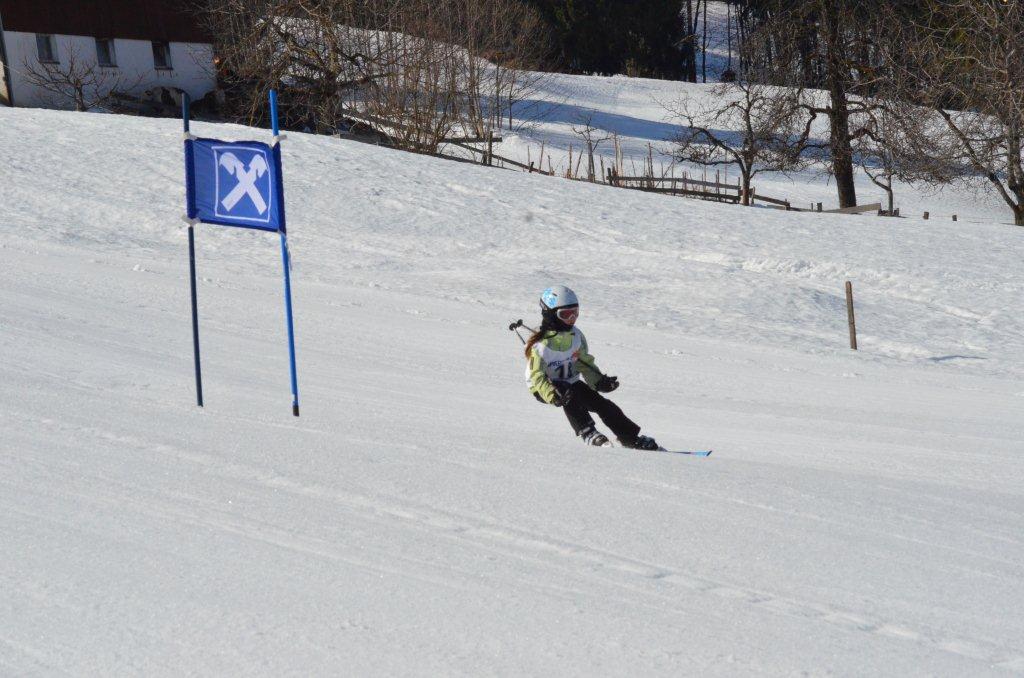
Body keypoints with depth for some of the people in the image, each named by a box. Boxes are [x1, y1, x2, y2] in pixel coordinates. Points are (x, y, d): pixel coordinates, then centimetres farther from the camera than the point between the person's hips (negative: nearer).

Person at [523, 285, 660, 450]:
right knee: (570, 396, -37)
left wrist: (599, 381, -10)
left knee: (602, 404, -10)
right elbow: (537, 376, -26)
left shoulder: (576, 336, -5)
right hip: (544, 387, -5)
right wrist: (552, 395, -43)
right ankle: (587, 432, -33)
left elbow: (584, 362, 6)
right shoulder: (539, 345, -24)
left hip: (572, 383, 5)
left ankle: (631, 438, -5)